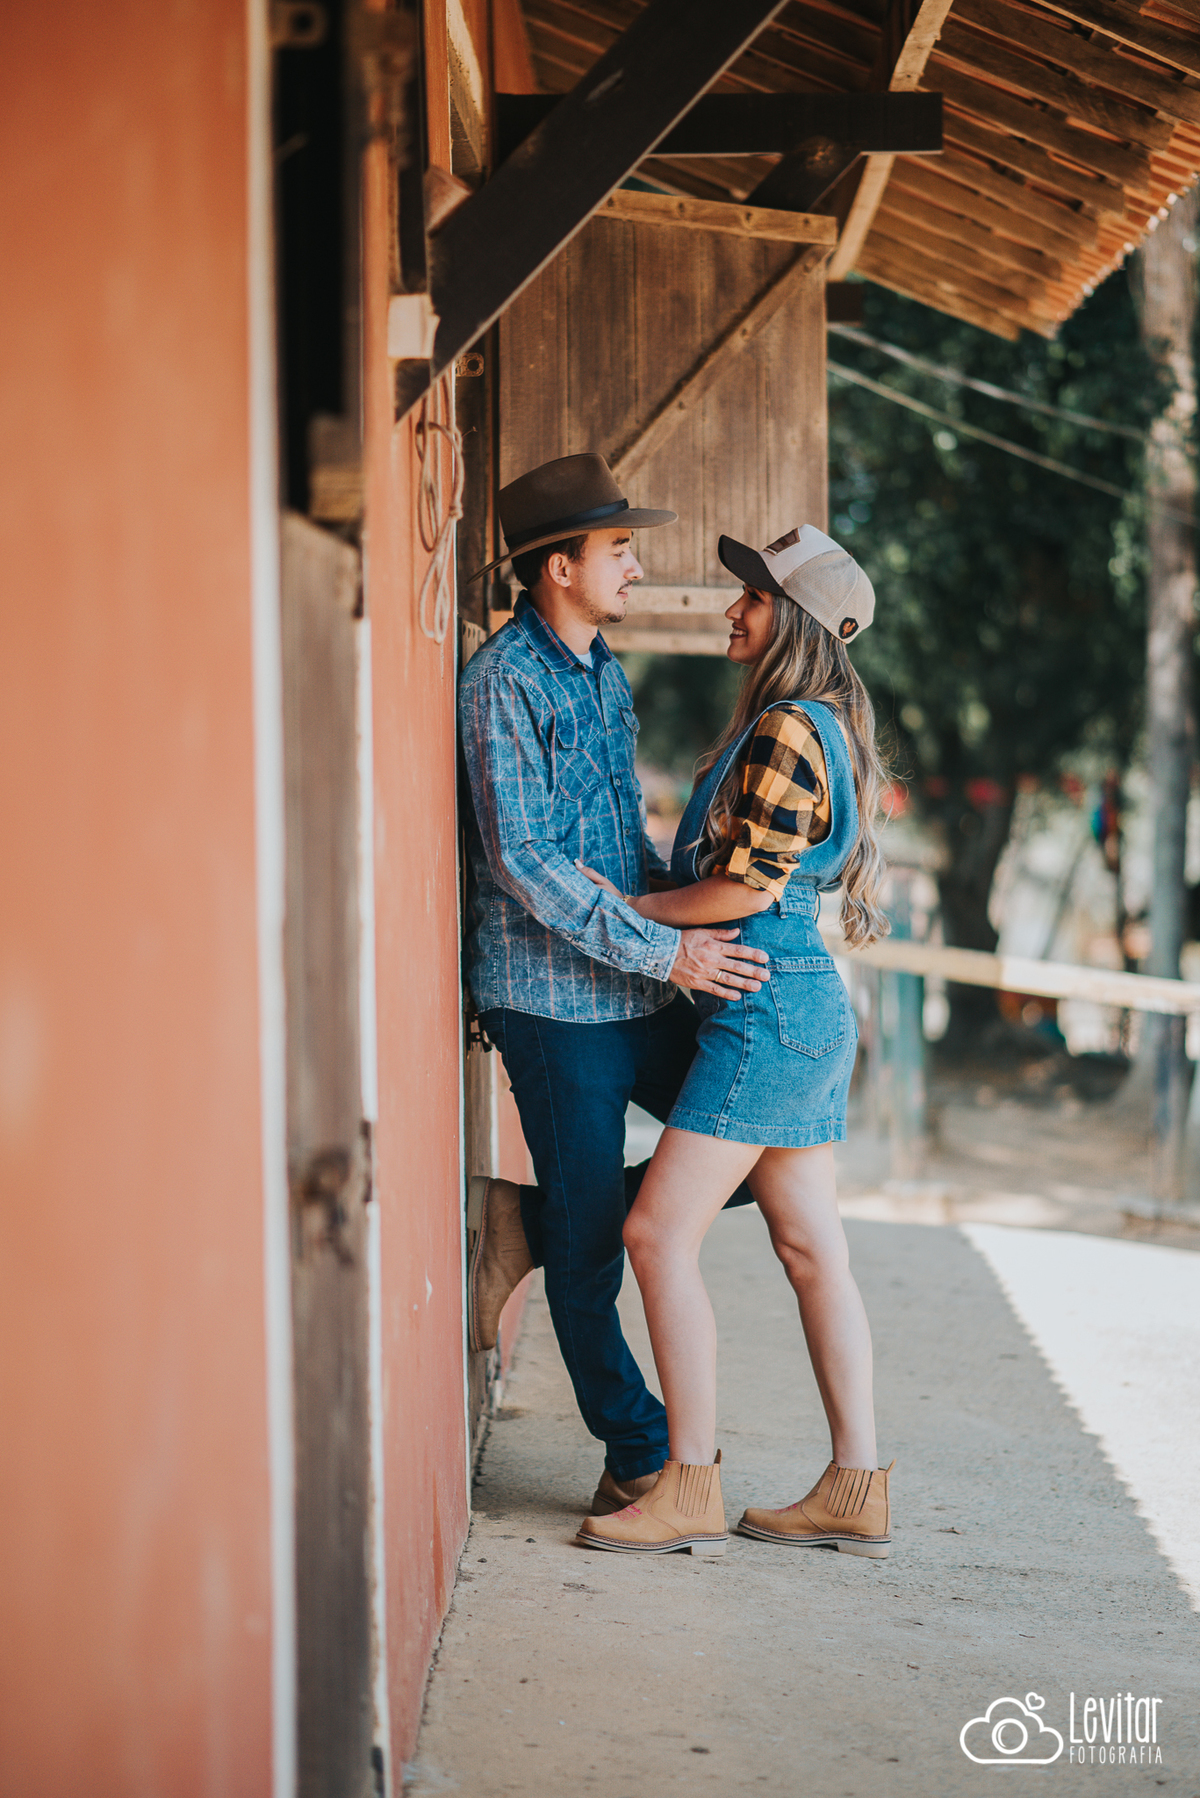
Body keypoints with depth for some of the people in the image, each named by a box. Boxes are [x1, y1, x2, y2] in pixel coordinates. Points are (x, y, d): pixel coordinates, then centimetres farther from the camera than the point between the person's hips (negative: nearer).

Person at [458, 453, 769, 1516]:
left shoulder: (608, 677, 14)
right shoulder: (503, 683, -13)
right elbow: (523, 860, -19)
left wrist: (694, 914, 8)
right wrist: (666, 950, -20)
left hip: (643, 994, 8)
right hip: (556, 1003, -8)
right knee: (589, 1246, 0)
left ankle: (525, 1227, 13)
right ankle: (638, 1452, 15)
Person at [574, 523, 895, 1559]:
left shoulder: (786, 729, -15)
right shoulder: (819, 725, 17)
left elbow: (750, 886, -18)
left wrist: (629, 911, -7)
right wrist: (645, 900, 16)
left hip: (769, 1007, -10)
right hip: (804, 1005, 10)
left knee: (659, 1230, -9)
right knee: (810, 1247, 9)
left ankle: (691, 1491, -6)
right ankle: (857, 1490, 11)